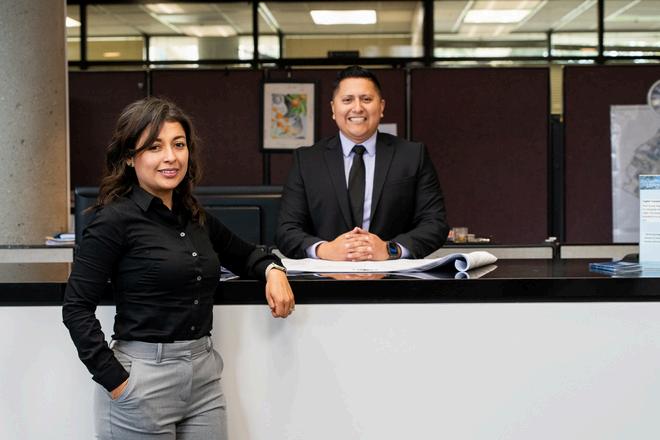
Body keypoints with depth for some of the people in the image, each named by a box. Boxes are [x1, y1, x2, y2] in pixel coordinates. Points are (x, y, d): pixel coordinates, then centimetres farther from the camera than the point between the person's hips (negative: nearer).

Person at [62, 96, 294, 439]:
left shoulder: (194, 216, 10)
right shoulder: (116, 219, -9)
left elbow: (240, 253, 27)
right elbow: (77, 308, -11)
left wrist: (272, 269, 5)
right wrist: (116, 382, -15)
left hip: (205, 373, 6)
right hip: (143, 377, -6)